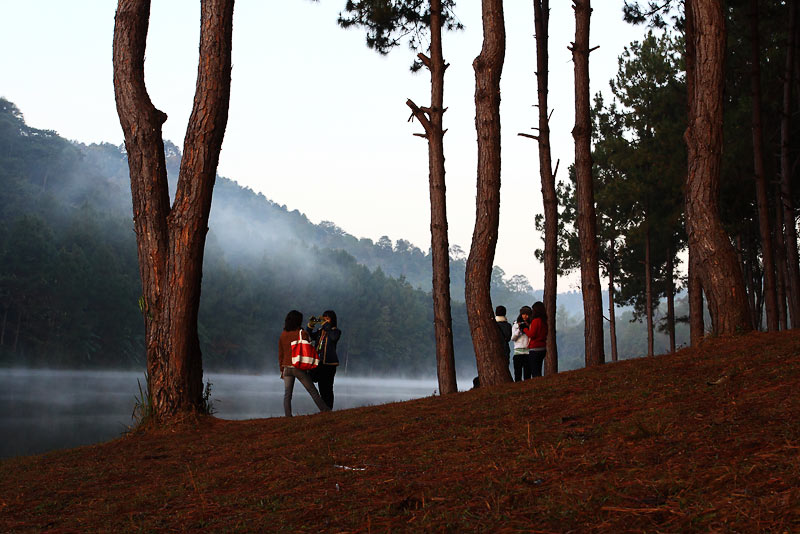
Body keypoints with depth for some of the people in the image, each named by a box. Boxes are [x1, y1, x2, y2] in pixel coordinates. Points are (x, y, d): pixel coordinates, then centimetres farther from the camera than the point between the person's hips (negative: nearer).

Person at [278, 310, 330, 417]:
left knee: (287, 394, 5)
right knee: (313, 391, 5)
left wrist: (282, 369, 15)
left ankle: (288, 416, -1)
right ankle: (325, 410, 11)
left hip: (287, 367, 3)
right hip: (299, 368, -3)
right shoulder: (302, 334, -6)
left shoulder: (283, 335, 5)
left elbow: (280, 354, 9)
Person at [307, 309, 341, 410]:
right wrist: (310, 325, 0)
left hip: (329, 363, -6)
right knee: (322, 389, 8)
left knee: (328, 388, -8)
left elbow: (334, 337, -23)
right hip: (319, 363, 6)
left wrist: (327, 326, -16)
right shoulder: (320, 331, 17)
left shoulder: (336, 331, -2)